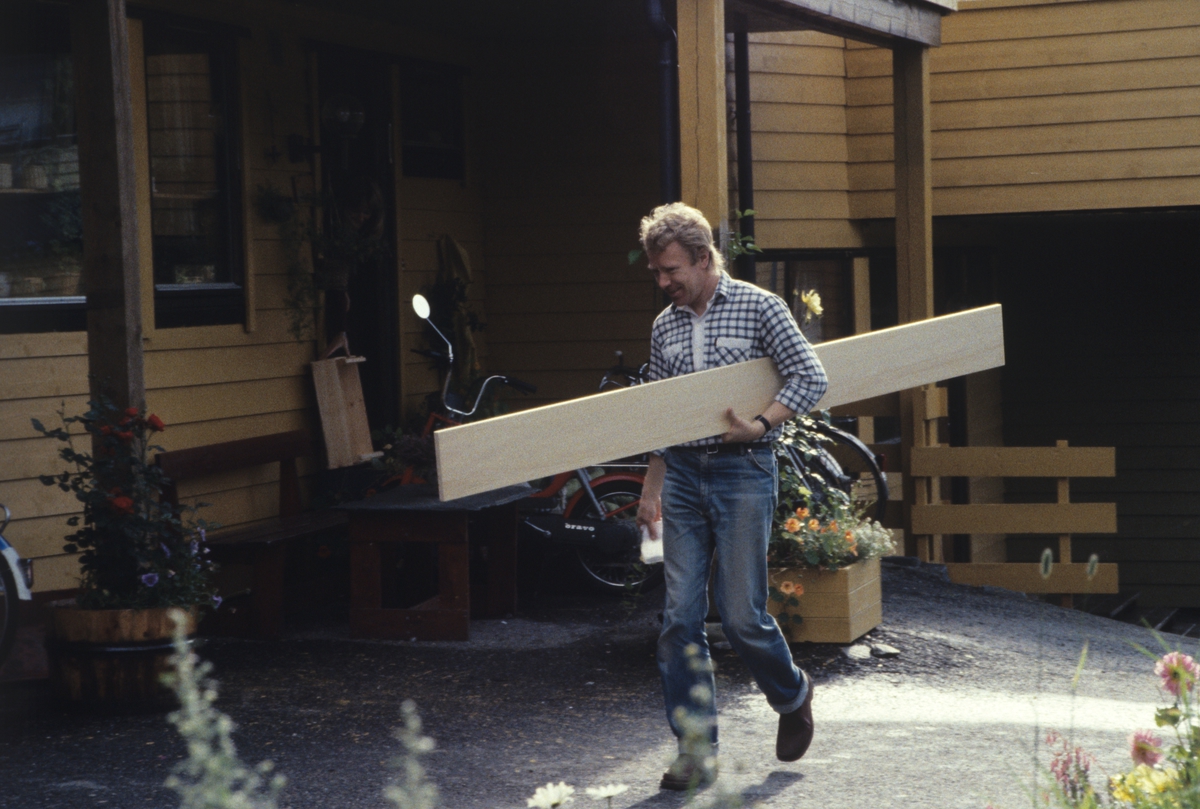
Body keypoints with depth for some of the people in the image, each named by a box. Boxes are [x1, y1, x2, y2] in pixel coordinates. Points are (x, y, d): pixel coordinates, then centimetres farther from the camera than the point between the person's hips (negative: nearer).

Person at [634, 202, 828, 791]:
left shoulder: (758, 307, -3)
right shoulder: (664, 327, 12)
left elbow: (811, 378, -7)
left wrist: (760, 424, -17)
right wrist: (651, 489, 15)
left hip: (743, 473, -5)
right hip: (683, 477, 5)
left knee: (742, 616, -4)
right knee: (680, 619, -1)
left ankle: (793, 695, 27)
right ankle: (697, 752, 5)